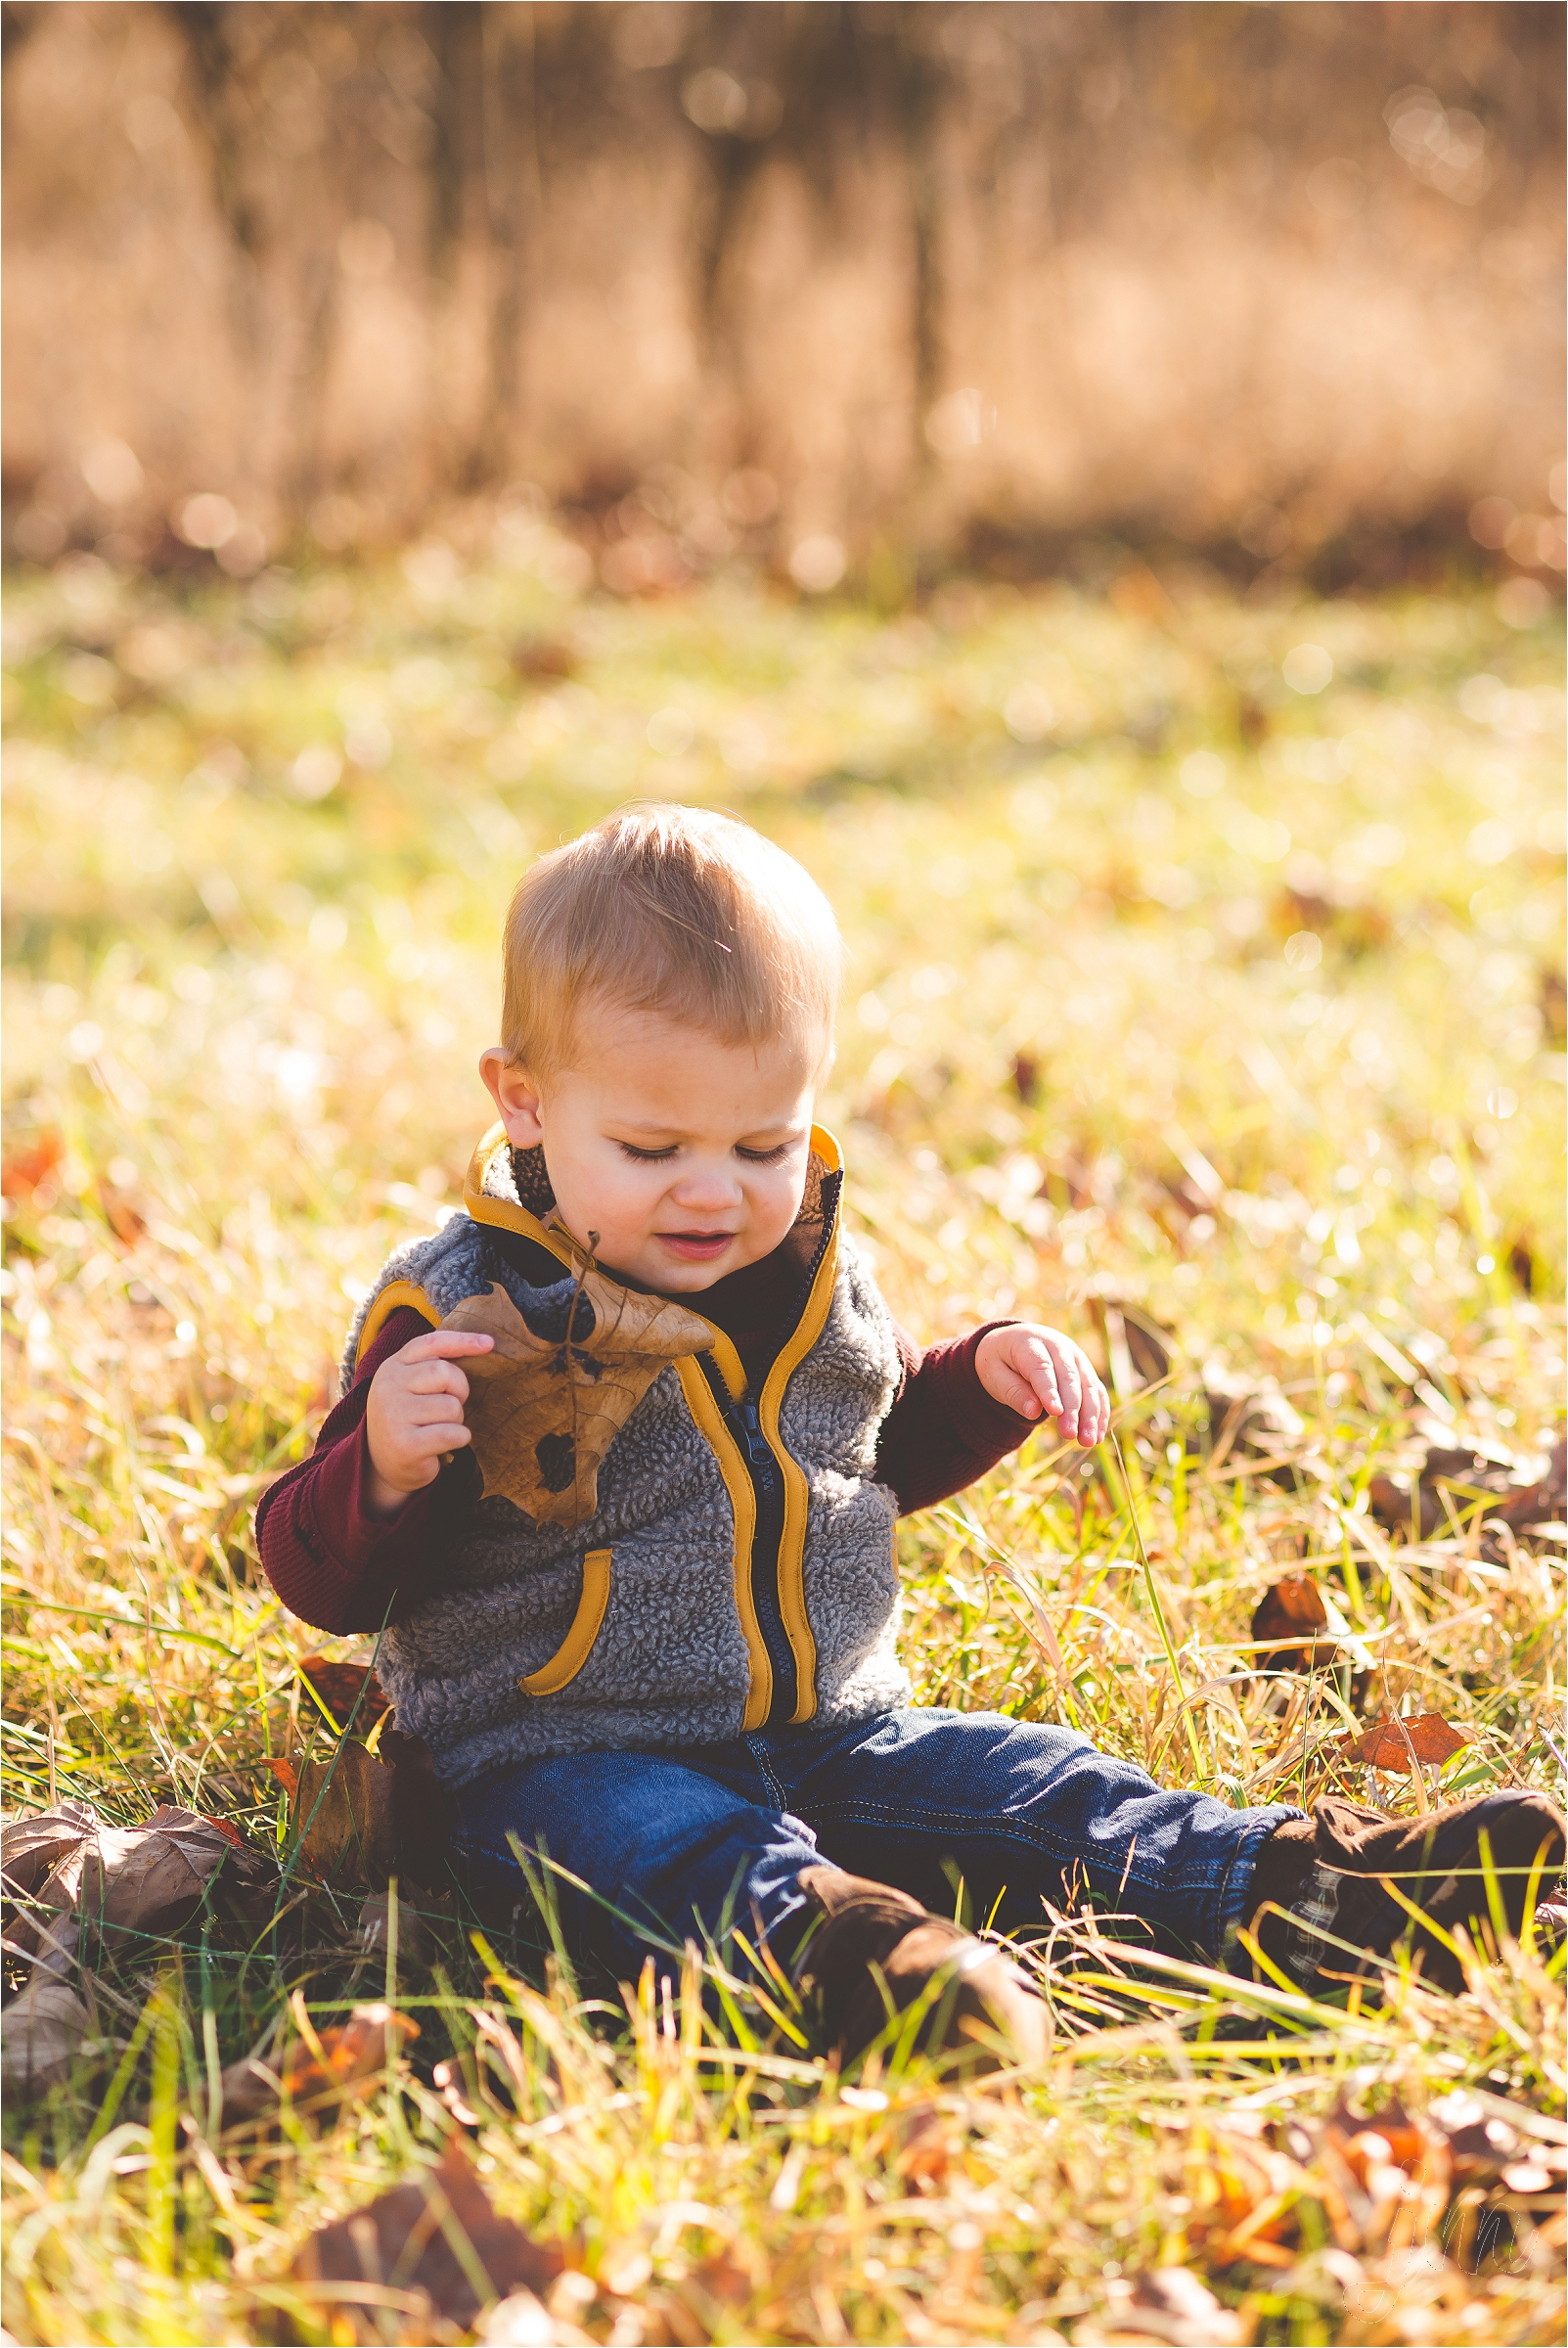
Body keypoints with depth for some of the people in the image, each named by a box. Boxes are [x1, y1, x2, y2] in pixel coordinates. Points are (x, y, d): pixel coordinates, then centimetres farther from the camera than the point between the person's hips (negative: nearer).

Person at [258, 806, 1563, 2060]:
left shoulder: (818, 1279, 8)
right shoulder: (458, 1314, -10)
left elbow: (885, 1445, 29)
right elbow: (324, 1579, -10)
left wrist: (985, 1382, 9)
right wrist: (388, 1469, -31)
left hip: (827, 1727, 6)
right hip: (570, 1754, -5)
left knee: (1042, 1792, -13)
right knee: (690, 1855, -36)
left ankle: (1295, 1892, -25)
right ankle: (815, 1939, -62)